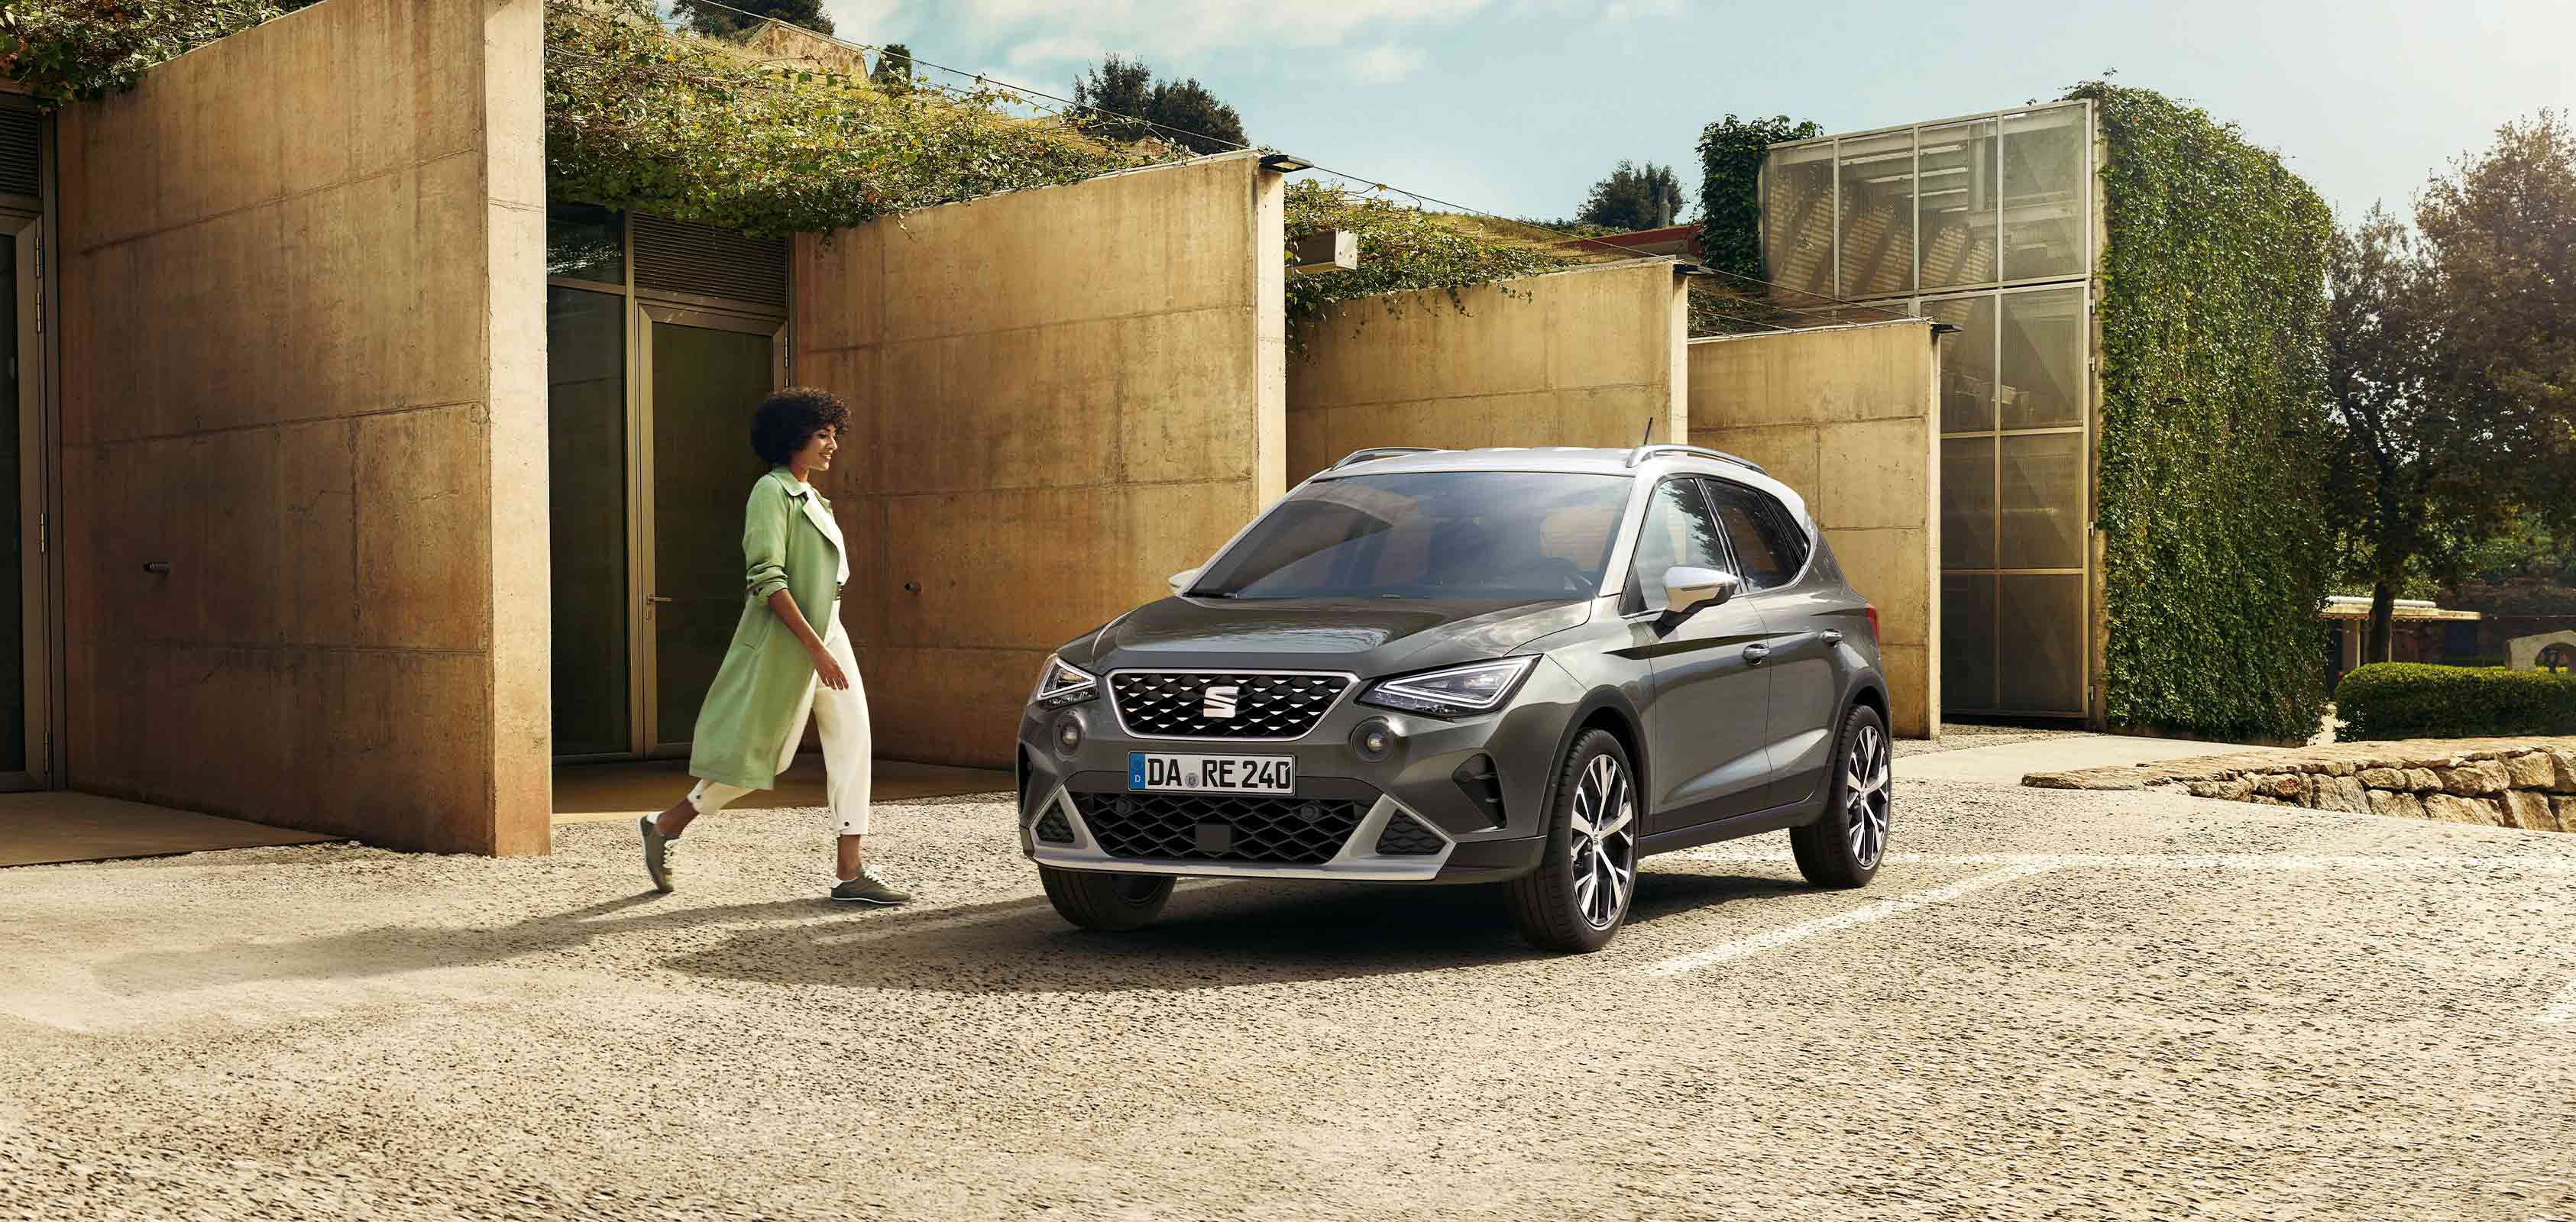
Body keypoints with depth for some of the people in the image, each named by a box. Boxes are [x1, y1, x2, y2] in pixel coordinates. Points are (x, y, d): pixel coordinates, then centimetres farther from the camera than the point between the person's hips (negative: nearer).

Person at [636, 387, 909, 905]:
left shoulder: (810, 498, 16)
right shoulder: (771, 492, -12)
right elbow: (767, 579, -20)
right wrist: (815, 647, -24)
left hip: (827, 635, 9)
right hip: (785, 642, -9)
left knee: (852, 744, -1)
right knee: (758, 752, -1)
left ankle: (851, 872, -1)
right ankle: (665, 826, 18)